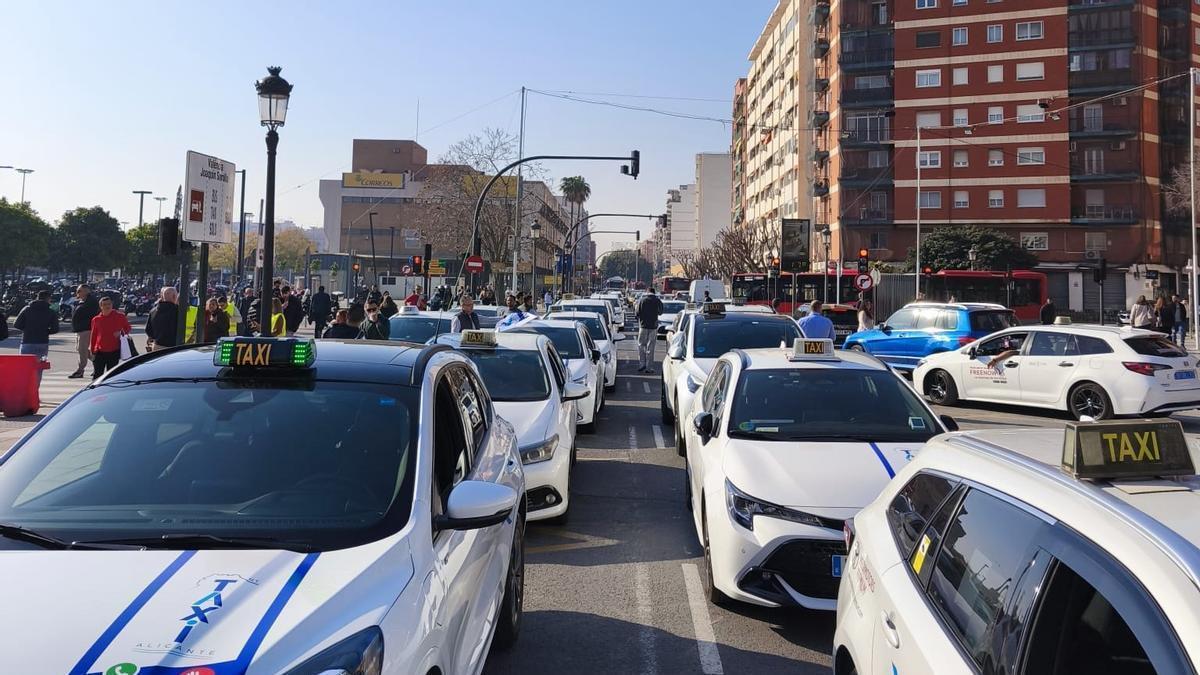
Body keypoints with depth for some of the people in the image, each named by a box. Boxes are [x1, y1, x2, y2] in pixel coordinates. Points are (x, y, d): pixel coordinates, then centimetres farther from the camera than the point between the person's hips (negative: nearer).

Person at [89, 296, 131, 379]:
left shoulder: (119, 317, 0)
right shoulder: (96, 319, 4)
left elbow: (128, 328, 12)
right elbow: (93, 336, 9)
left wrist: (121, 333, -10)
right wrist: (92, 352, 8)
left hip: (114, 351, -1)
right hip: (99, 351, 1)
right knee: (97, 374, 0)